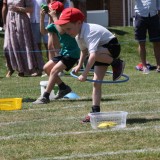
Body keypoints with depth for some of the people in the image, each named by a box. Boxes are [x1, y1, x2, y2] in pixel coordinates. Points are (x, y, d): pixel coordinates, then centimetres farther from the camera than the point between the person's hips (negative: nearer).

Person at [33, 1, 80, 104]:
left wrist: (54, 17, -28)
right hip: (64, 52, 10)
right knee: (47, 68, 13)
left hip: (72, 53, -10)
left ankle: (45, 97, -22)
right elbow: (43, 31, -1)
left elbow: (61, 31, -35)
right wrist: (42, 17, -11)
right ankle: (63, 88, 21)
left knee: (54, 70, -20)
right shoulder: (55, 24, 7)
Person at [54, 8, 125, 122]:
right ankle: (95, 112, 1)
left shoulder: (90, 32, -33)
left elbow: (93, 54, -44)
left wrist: (85, 74, -46)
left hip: (112, 47, -9)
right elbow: (84, 51, 16)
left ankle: (116, 63, -15)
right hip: (102, 52, 9)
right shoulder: (78, 35, -4)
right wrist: (79, 66, 10)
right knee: (96, 82, 0)